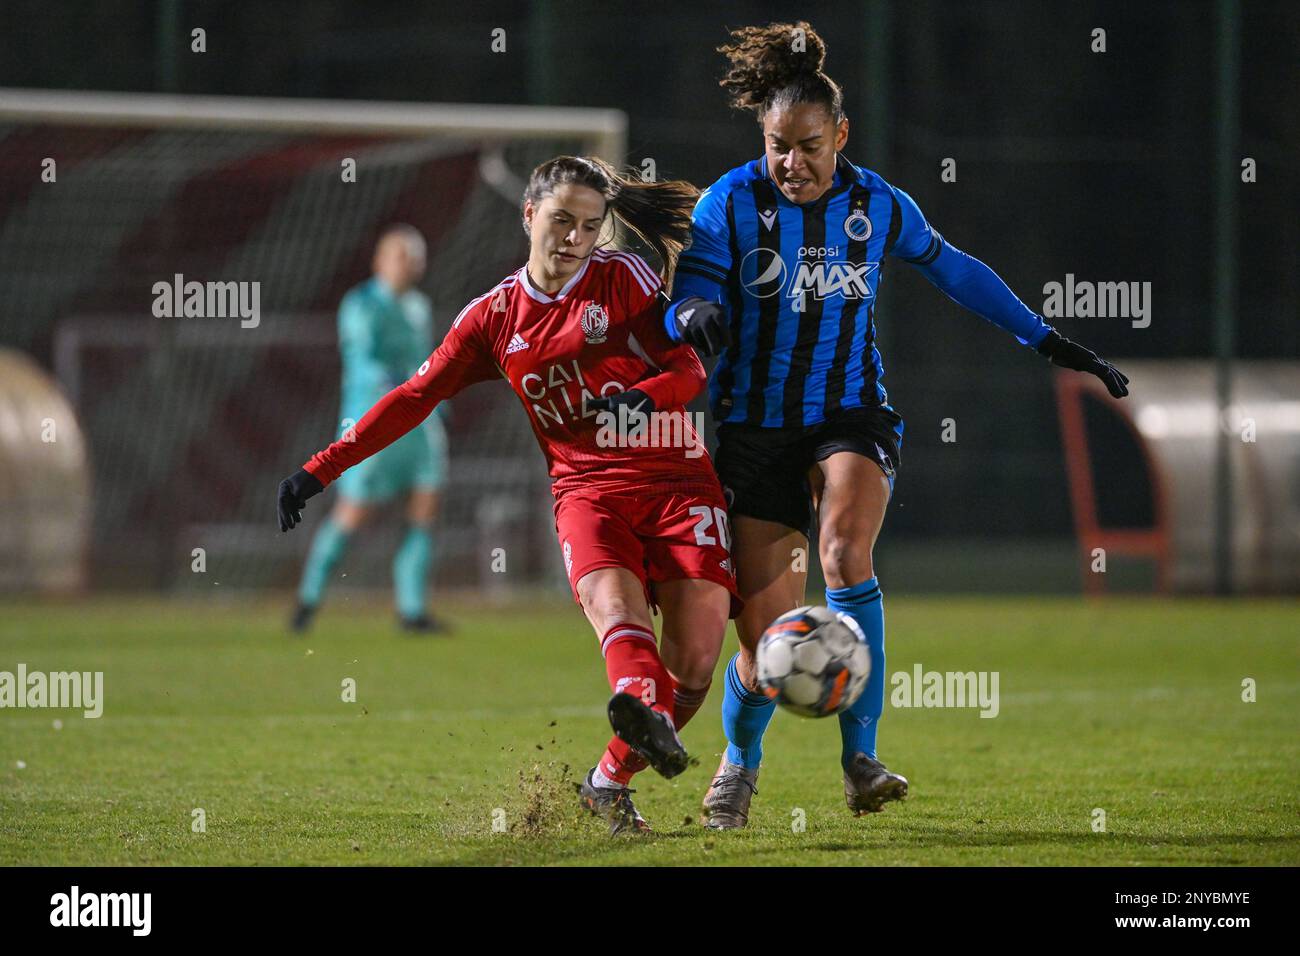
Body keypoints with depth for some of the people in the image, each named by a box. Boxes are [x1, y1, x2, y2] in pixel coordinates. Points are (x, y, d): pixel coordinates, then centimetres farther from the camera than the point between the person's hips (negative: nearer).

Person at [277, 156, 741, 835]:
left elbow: (689, 372, 3)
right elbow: (415, 398, 15)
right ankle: (644, 715, -63)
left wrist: (642, 396, -21)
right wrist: (319, 471, 10)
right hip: (587, 490, 0)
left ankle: (611, 780, 2)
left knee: (696, 652, -15)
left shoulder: (624, 279, 6)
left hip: (677, 480, 0)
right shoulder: (493, 317, 12)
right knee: (614, 603, -32)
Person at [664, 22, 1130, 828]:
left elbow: (953, 270, 15)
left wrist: (1049, 342, 19)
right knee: (765, 631, -4)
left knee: (845, 551, -30)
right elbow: (688, 302, -10)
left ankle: (861, 758, -24)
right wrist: (697, 317, -36)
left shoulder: (877, 204, 0)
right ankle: (741, 762, 27)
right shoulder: (733, 202, -6)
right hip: (758, 424, 0)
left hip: (851, 416, 1)